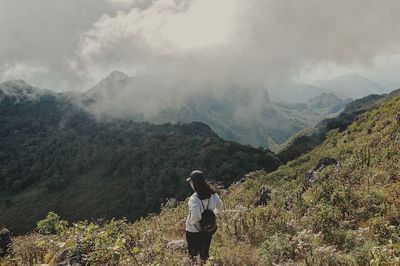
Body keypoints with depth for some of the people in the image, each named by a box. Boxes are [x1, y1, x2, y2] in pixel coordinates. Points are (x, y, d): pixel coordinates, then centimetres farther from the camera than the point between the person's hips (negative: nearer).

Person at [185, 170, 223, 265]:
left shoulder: (194, 198, -29)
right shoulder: (213, 194, -10)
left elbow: (195, 216, -39)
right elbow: (220, 207, 6)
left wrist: (191, 221, -18)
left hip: (193, 231, -5)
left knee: (192, 254, 19)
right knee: (204, 253, 24)